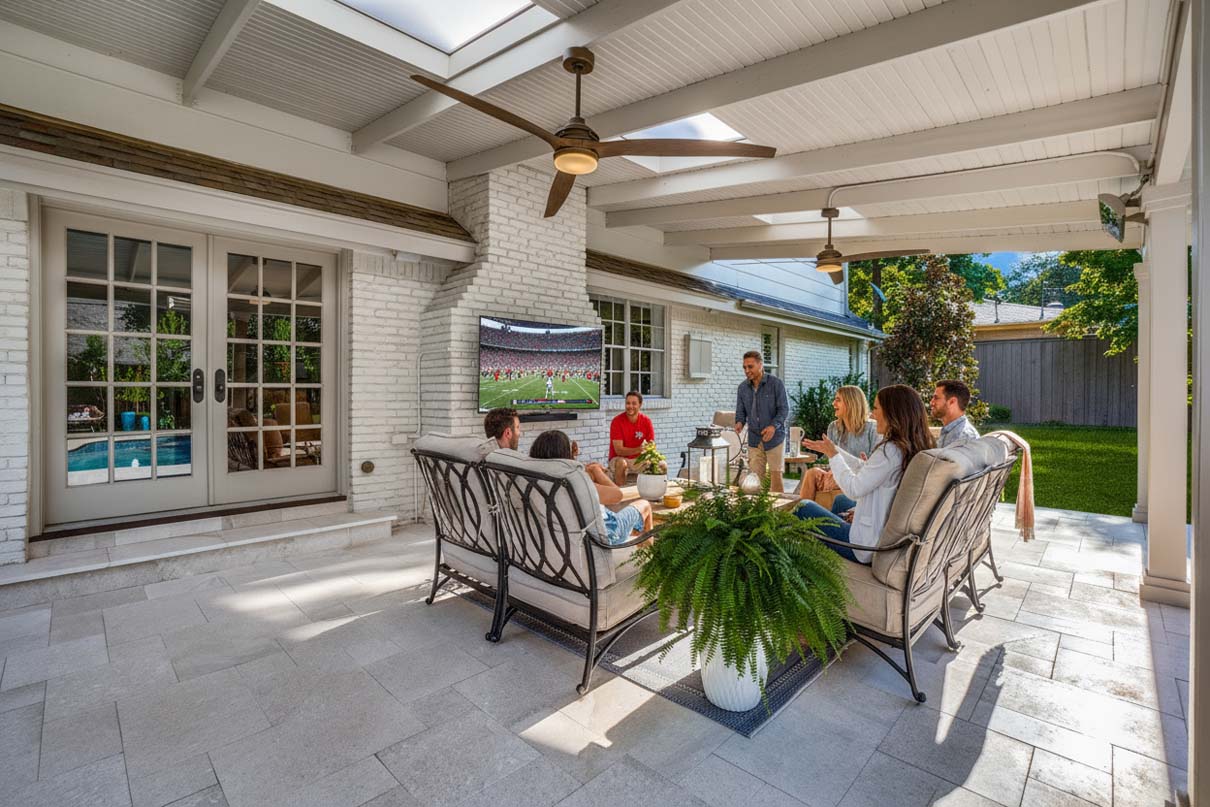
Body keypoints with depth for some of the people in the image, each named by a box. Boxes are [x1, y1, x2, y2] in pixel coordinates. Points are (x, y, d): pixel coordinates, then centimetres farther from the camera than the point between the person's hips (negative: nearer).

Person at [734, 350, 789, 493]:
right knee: (756, 476, 6)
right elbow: (740, 411, 10)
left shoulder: (776, 383, -8)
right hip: (754, 439, 4)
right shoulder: (742, 387, 5)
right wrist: (740, 422, -12)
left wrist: (774, 426, -25)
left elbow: (784, 409, -9)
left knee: (775, 475, 2)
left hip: (774, 437, -3)